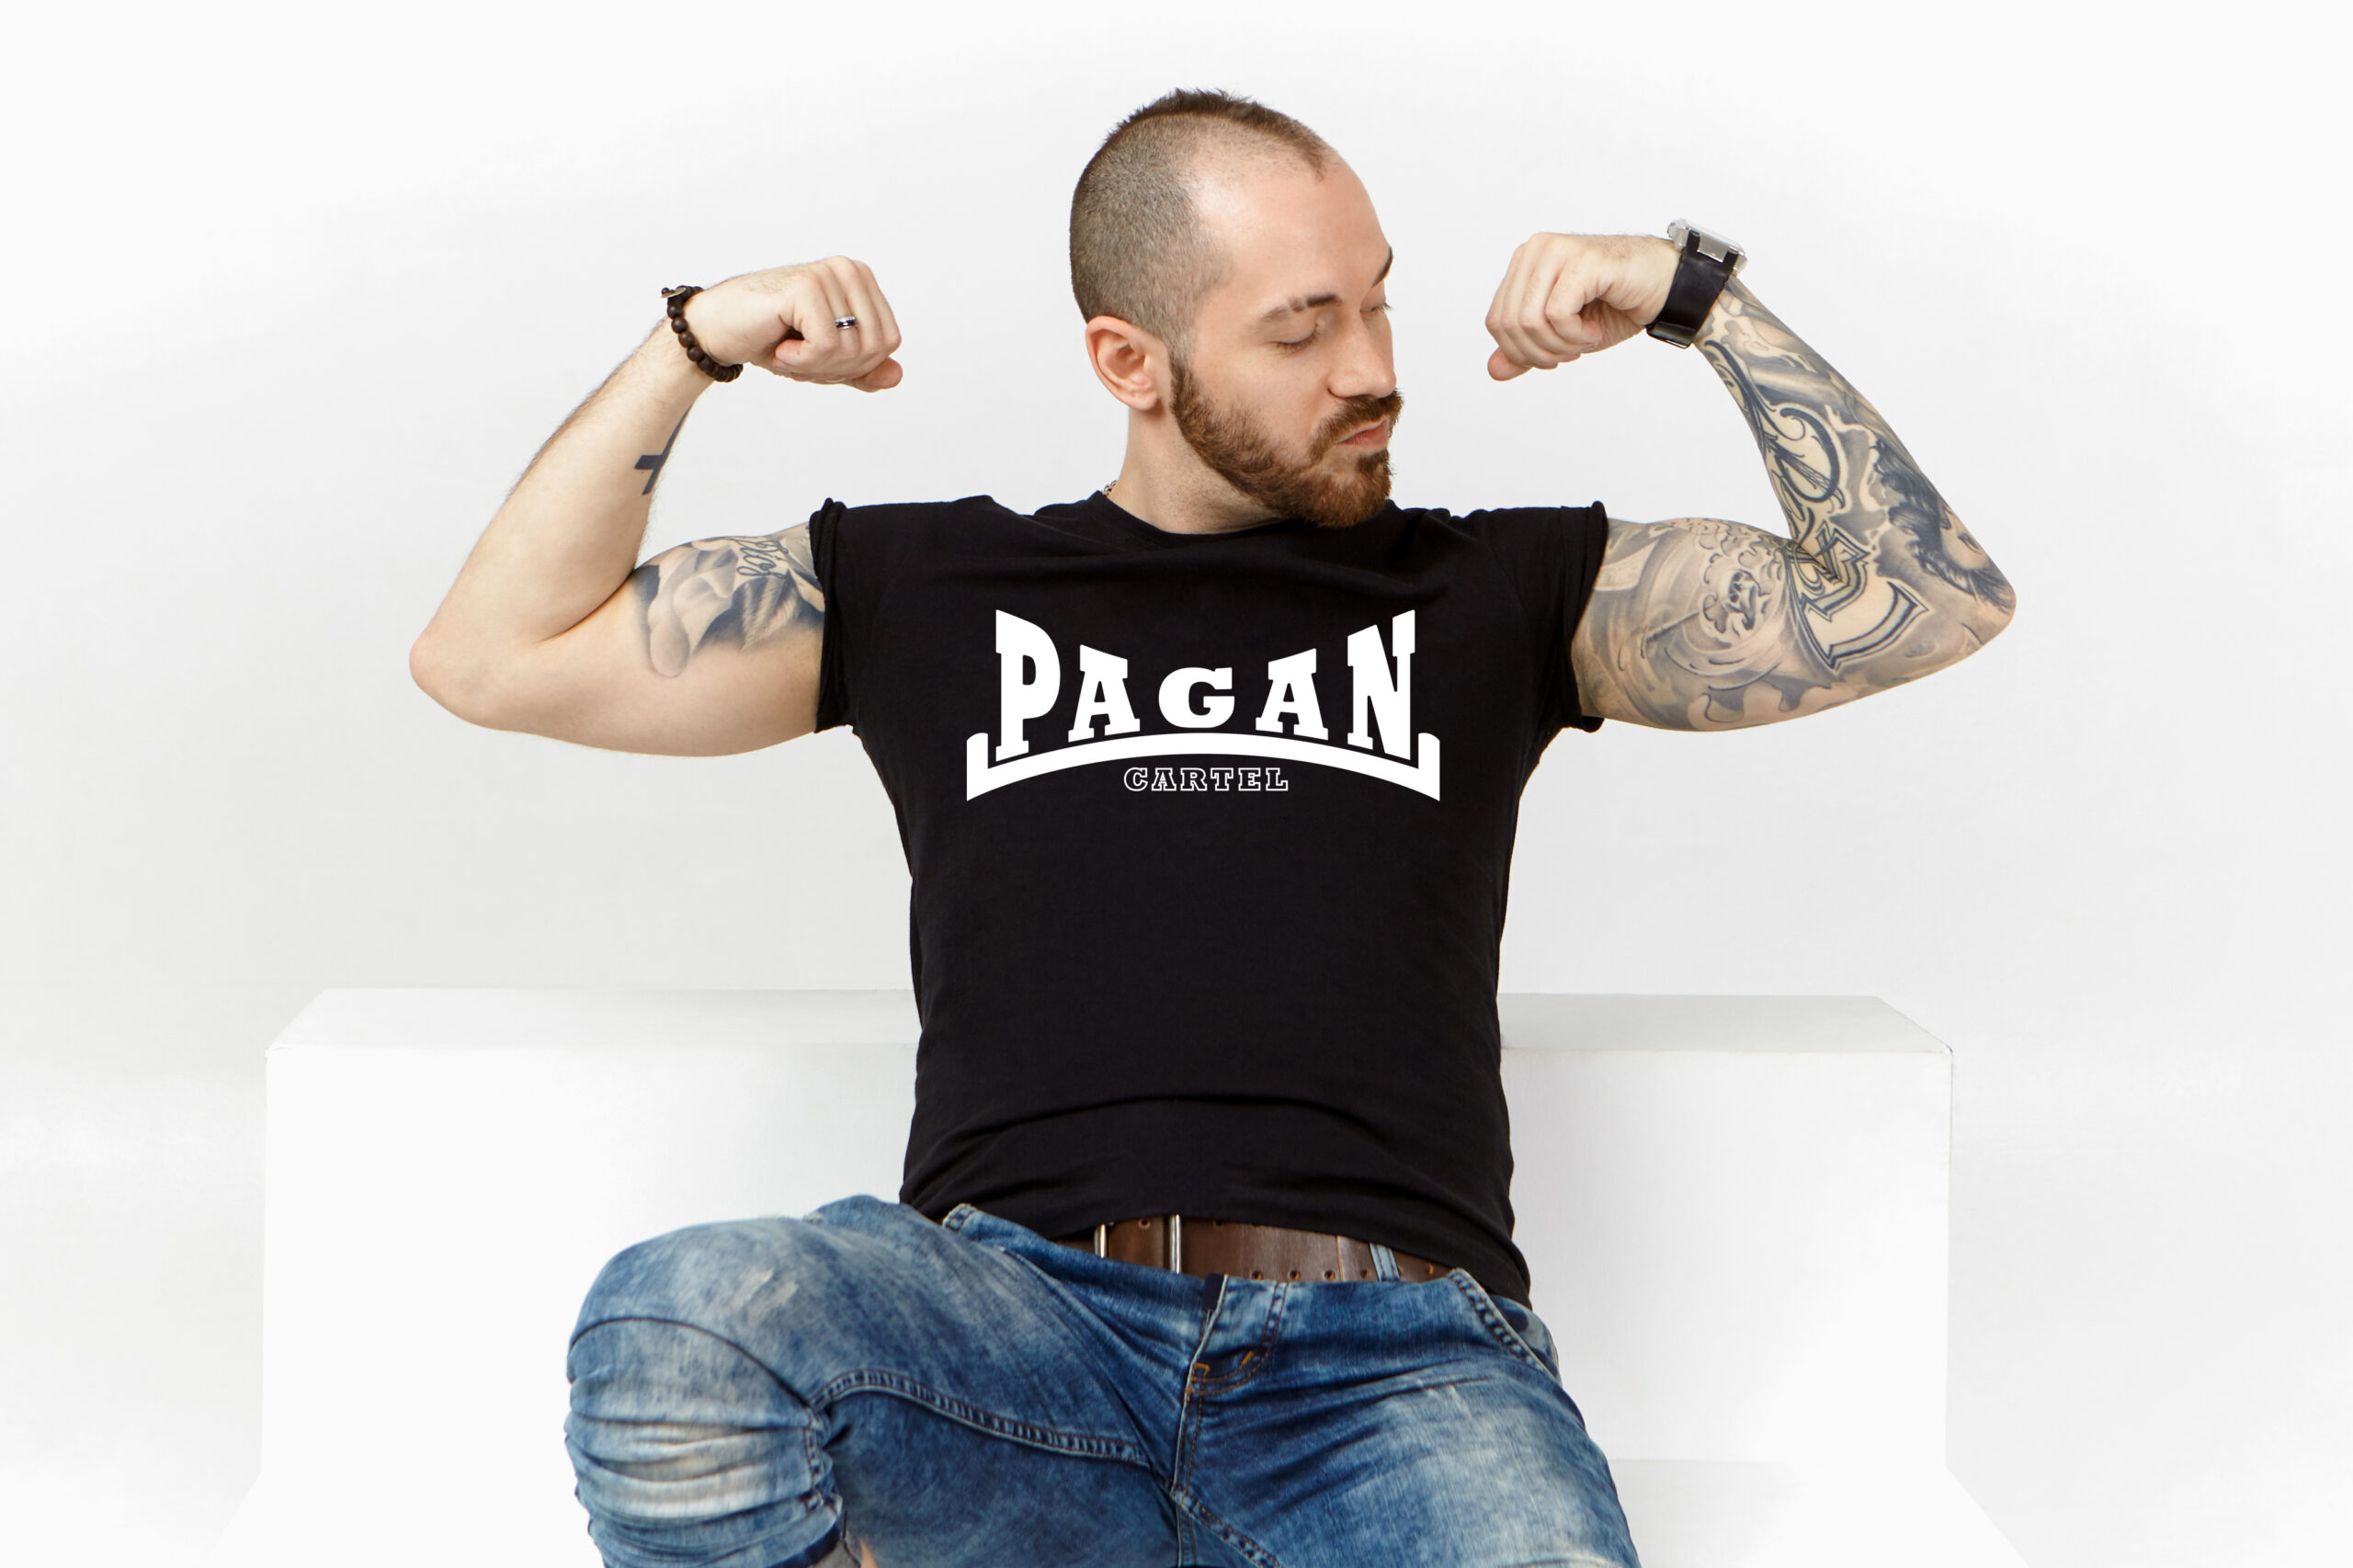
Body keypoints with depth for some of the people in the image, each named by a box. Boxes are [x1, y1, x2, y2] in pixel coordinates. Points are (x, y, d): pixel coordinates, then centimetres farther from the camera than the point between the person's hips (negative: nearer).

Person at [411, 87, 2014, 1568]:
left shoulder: (1492, 594, 20)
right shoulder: (929, 585, 20)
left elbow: (1931, 597, 19)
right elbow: (490, 656, 20)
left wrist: (1701, 294, 14)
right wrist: (693, 342, 13)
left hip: (1396, 1364, -1)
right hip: (1016, 1322, 1)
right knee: (677, 1330, -33)